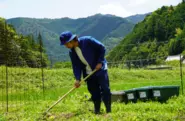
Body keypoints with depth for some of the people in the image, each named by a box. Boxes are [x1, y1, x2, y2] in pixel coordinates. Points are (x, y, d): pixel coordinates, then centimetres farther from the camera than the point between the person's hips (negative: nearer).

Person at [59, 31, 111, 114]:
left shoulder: (87, 41, -18)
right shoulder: (72, 52, -2)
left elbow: (102, 48, -12)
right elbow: (76, 66, 0)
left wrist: (100, 62, -16)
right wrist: (77, 79, -12)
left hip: (100, 69, -5)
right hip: (88, 74, 5)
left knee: (105, 90, -4)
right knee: (94, 93, 6)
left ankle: (108, 111, 4)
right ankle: (97, 112, 18)